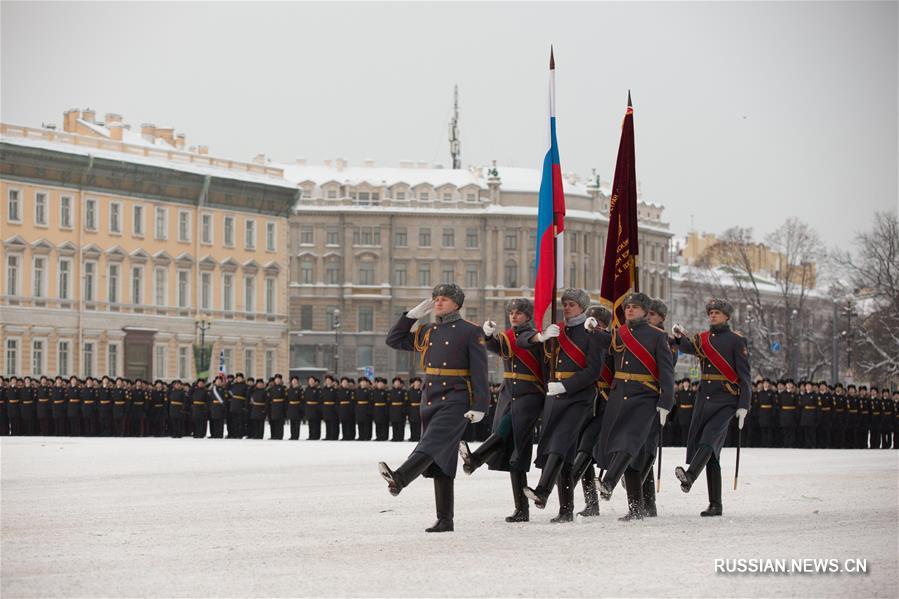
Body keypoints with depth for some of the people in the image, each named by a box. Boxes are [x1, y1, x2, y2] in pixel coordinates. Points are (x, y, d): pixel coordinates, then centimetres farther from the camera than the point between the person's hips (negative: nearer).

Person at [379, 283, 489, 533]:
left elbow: (479, 371, -8)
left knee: (433, 444, -27)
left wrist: (479, 407, -16)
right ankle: (444, 520, 8)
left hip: (456, 401, -7)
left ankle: (399, 478, -51)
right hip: (430, 400, 7)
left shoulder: (470, 332, -2)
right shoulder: (427, 332, 16)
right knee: (440, 460, 6)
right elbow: (394, 340, 22)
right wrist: (413, 314, 13)